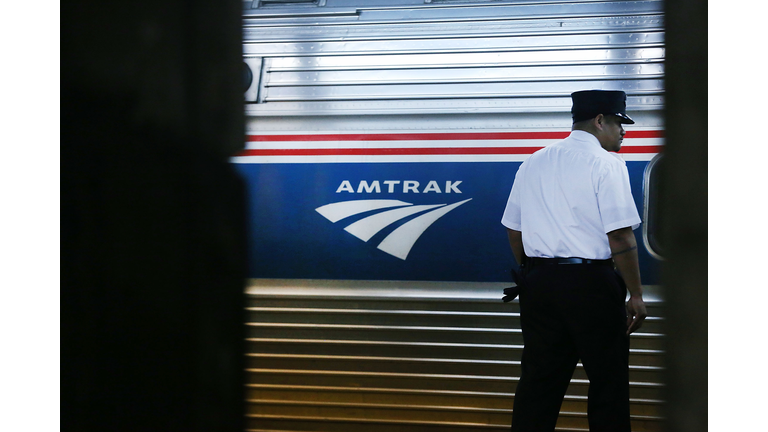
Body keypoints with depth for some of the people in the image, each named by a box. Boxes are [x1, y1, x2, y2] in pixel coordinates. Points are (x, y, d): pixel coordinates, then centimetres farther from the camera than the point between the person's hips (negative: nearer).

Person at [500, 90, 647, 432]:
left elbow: (514, 231, 15)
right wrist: (636, 295, -9)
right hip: (591, 283, -6)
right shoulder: (606, 164, -8)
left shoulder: (533, 164, 12)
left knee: (539, 380, 9)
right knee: (608, 382, 4)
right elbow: (620, 237, -14)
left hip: (538, 280, 6)